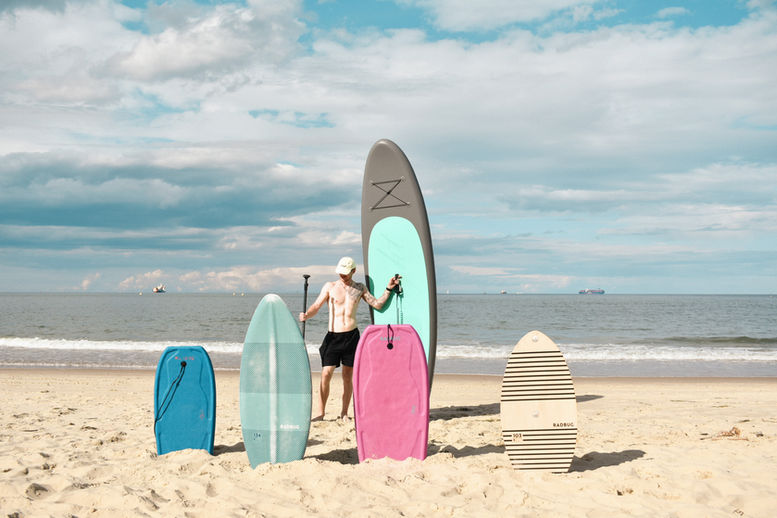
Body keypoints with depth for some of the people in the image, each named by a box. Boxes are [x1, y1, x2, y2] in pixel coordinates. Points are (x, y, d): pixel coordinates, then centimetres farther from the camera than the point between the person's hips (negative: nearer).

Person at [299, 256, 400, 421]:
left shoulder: (360, 288, 10)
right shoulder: (330, 287, 4)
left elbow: (377, 304, 7)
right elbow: (316, 306, -2)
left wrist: (389, 289, -4)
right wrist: (306, 315, -22)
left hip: (352, 335, 1)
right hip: (333, 336, -1)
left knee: (348, 376, 5)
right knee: (326, 374, -7)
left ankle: (344, 412, 16)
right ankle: (320, 412, 2)